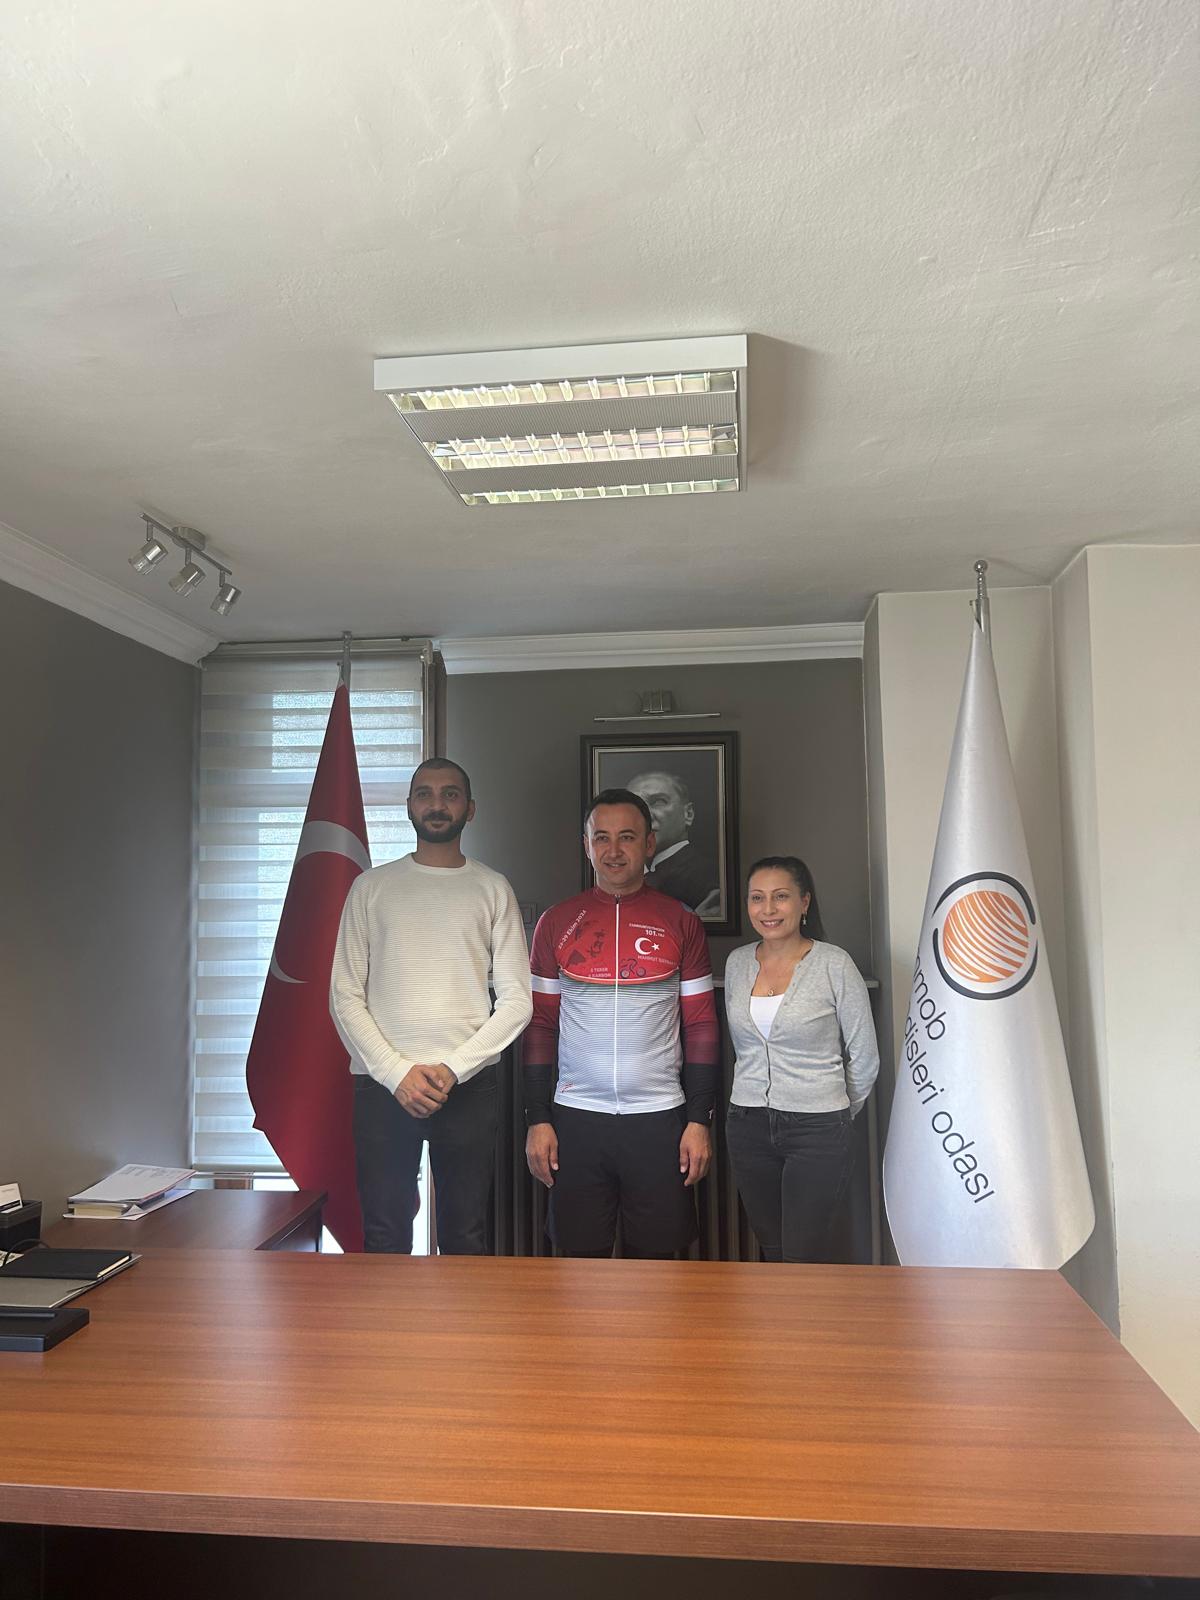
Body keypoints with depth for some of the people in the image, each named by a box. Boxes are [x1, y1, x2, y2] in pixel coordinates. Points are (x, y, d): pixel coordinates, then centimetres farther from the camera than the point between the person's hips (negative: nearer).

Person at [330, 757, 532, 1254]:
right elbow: (345, 996, 3)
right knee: (385, 1240, 7)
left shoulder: (493, 889, 6)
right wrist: (396, 1072, -8)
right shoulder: (372, 886, 7)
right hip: (381, 1083, 0)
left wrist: (453, 1069, -9)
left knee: (466, 1238, 8)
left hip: (469, 1084, 0)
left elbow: (516, 1000, 1)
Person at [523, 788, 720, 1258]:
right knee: (581, 1257, 8)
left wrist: (700, 1121, -2)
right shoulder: (556, 922, 4)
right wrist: (537, 1120, 0)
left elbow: (701, 1026, 3)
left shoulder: (681, 923, 2)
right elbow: (540, 1025, 5)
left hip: (659, 1118, 0)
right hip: (575, 1118, 1)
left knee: (655, 1257, 8)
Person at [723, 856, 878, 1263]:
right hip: (747, 1125, 4)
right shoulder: (737, 963, 5)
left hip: (817, 1128, -4)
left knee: (805, 1260, -4)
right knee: (771, 1252, 12)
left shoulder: (833, 964, -8)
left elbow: (864, 1057, 1)